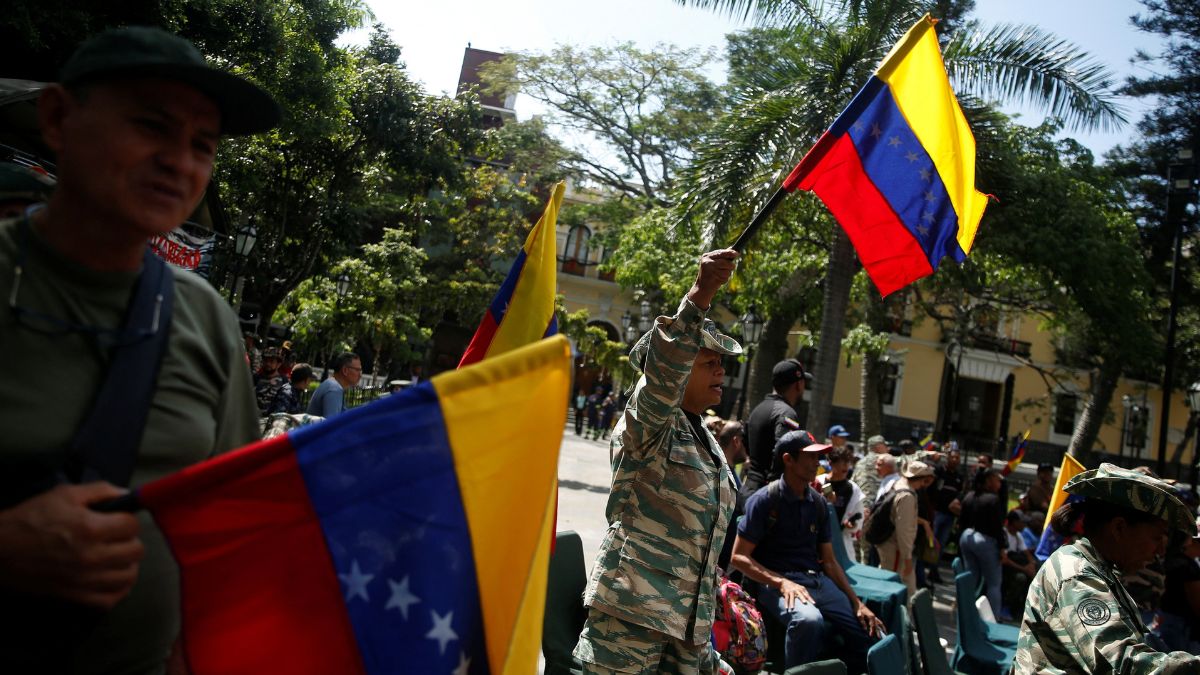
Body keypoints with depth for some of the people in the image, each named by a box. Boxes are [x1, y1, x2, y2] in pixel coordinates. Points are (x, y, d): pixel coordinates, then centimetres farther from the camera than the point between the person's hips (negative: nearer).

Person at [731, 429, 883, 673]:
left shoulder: (818, 503, 12)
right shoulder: (764, 500, -7)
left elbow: (829, 560, 17)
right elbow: (739, 556, -8)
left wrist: (857, 603, 6)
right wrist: (781, 582, -20)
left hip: (818, 581, 6)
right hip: (777, 583, -6)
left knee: (869, 634, -8)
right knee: (809, 619, -37)